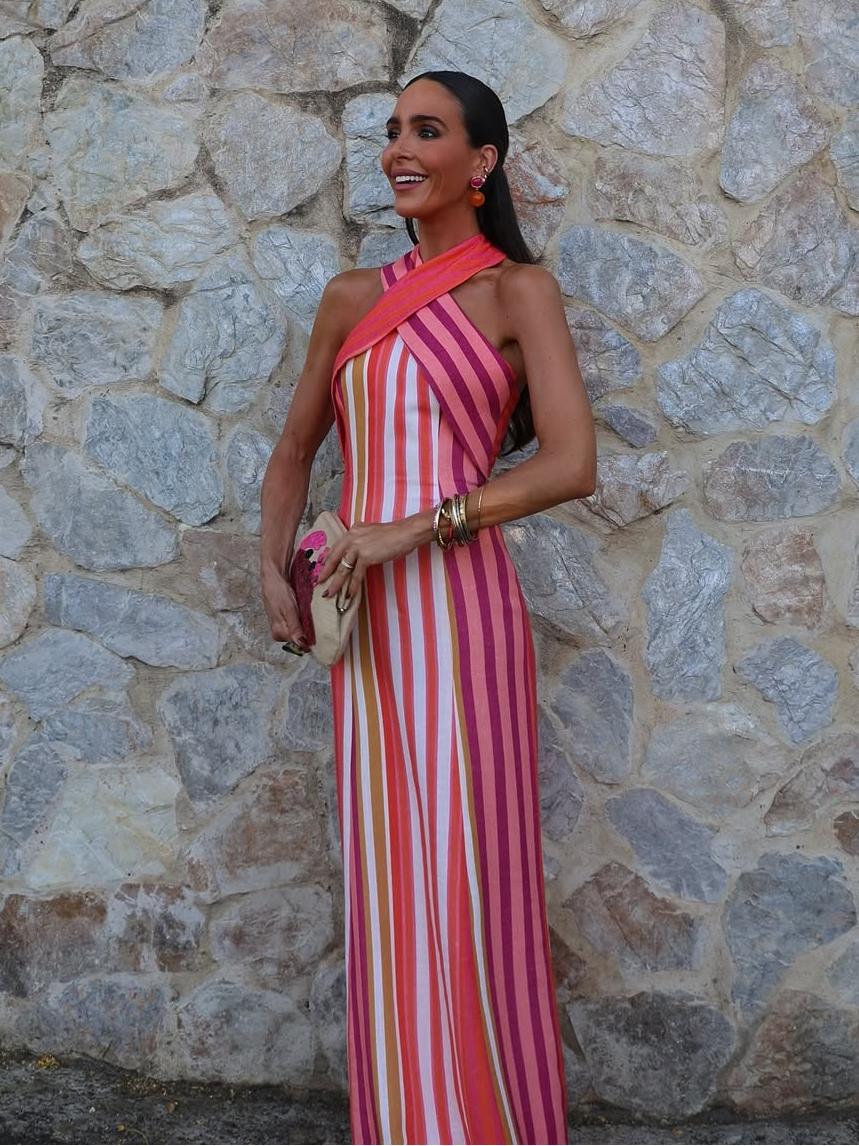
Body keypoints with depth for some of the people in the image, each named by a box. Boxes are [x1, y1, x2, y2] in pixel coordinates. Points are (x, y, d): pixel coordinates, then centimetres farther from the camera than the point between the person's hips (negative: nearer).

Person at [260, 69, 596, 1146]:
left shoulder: (518, 289, 0)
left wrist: (414, 528, -15)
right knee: (385, 873, 8)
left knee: (469, 876, -2)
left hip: (460, 605, -4)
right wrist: (272, 571, 5)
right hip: (366, 619, 5)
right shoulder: (350, 298, 14)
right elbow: (293, 452, 22)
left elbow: (572, 464, -11)